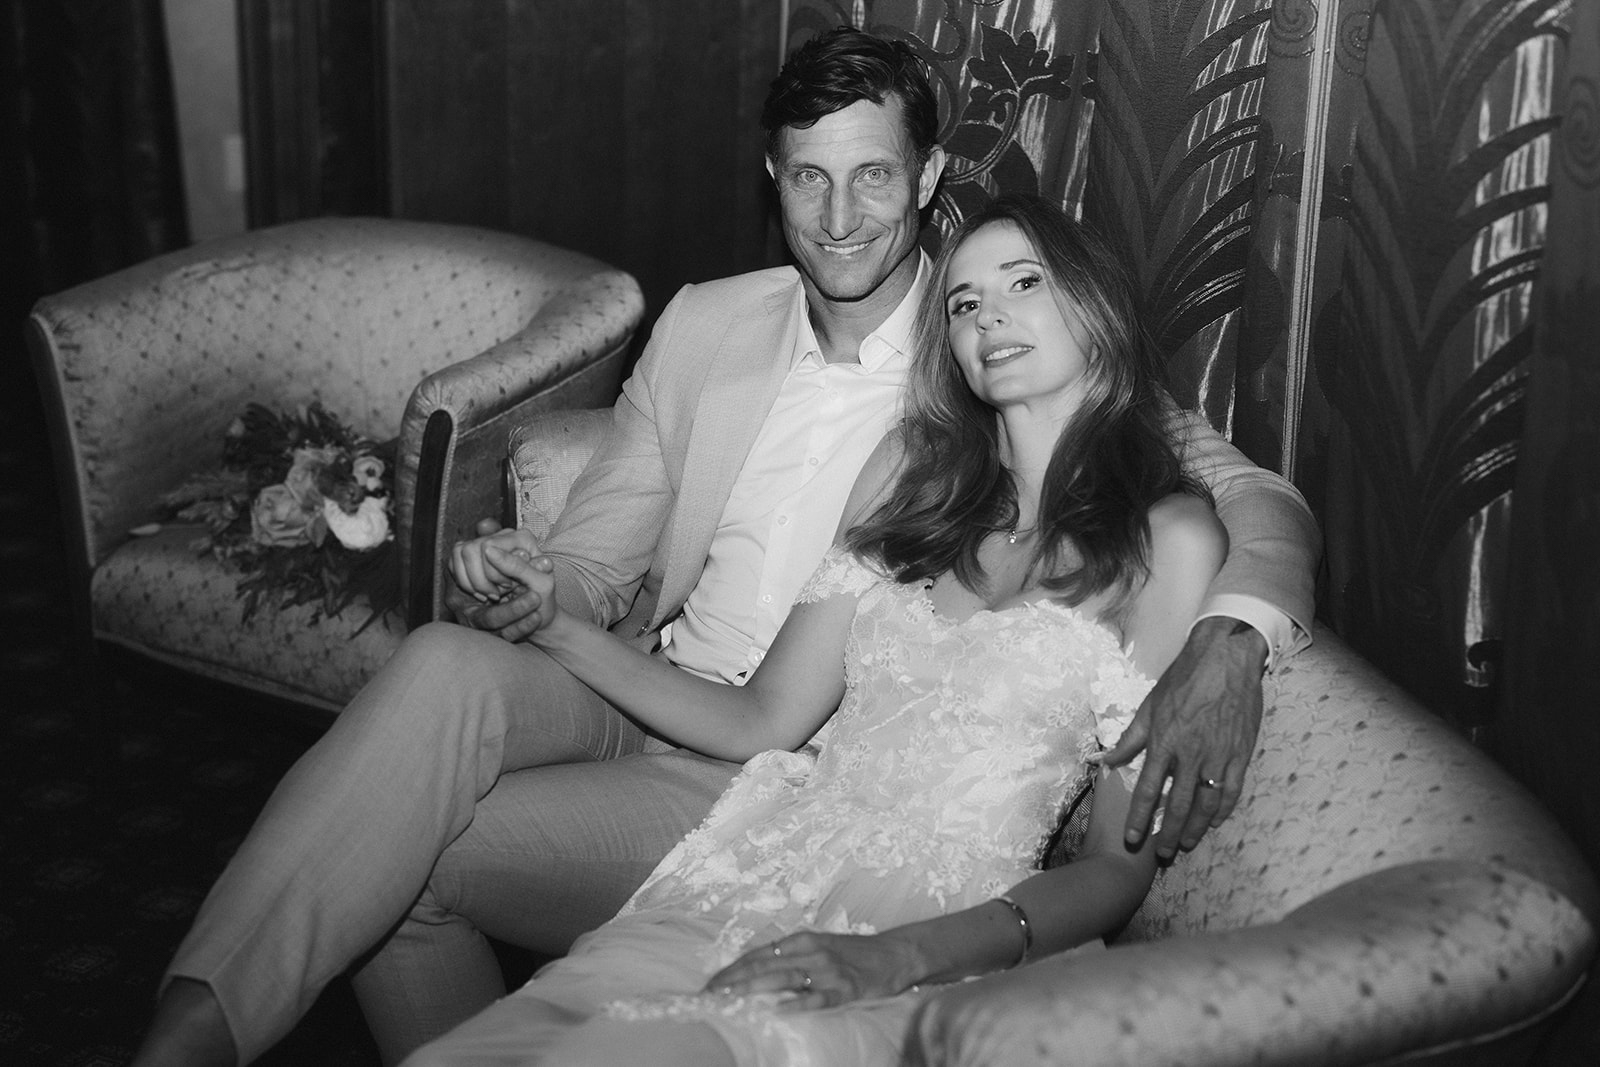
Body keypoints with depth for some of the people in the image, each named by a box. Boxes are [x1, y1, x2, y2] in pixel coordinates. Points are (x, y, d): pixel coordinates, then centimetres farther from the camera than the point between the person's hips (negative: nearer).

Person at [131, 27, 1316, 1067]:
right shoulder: (703, 327, 8)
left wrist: (1228, 642, -29)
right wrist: (523, 588, -13)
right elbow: (597, 566, 12)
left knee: (405, 854, -23)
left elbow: (1262, 502, -6)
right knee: (446, 666, -28)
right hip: (645, 704, 4)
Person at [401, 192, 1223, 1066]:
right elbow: (764, 721, 15)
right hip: (754, 880, 4)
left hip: (948, 935, -4)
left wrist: (900, 957, -15)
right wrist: (556, 627, 6)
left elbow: (1120, 865, -1)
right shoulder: (913, 467, 18)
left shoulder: (1168, 538, 4)